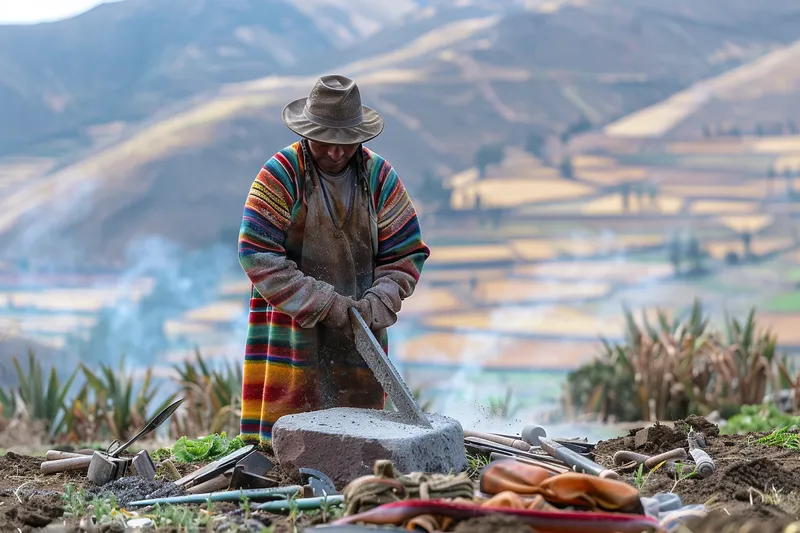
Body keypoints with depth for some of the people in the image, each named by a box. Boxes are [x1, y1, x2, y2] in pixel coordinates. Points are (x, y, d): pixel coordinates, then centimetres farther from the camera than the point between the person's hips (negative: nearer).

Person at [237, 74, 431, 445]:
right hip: (292, 327, -3)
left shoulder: (379, 177, 1)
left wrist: (377, 304, -12)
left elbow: (406, 254, 5)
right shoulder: (281, 175, -10)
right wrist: (322, 302, -16)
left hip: (359, 329, 3)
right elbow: (256, 254, -14)